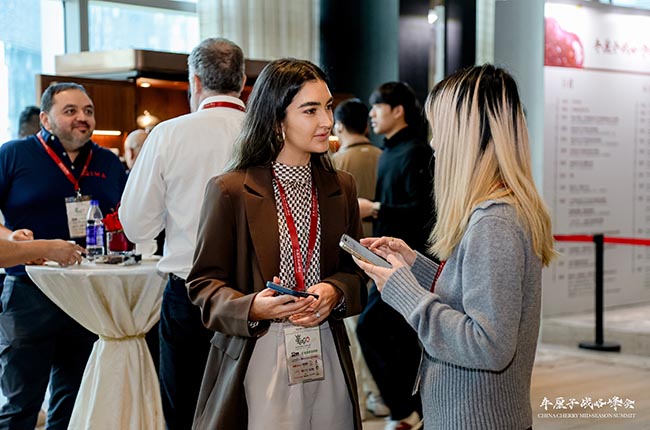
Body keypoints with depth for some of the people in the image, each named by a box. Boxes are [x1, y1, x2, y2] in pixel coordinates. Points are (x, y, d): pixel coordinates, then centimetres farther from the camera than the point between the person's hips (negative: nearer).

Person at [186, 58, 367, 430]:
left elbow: (355, 271, 14)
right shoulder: (230, 191, -6)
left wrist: (334, 292, -9)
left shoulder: (341, 187, 9)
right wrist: (252, 307, -21)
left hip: (327, 354, 4)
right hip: (257, 361, -4)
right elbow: (204, 283, -3)